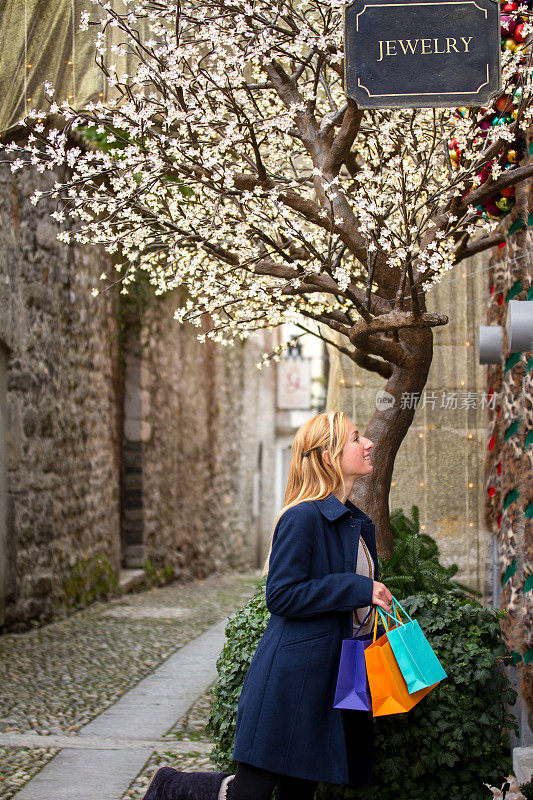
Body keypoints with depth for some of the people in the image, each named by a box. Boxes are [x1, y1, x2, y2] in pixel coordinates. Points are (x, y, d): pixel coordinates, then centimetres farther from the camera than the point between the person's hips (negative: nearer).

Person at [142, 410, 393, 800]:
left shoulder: (358, 523, 14)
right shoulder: (303, 517, -14)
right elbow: (281, 595, -20)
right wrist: (358, 590, -20)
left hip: (336, 676, 9)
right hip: (292, 679, -9)